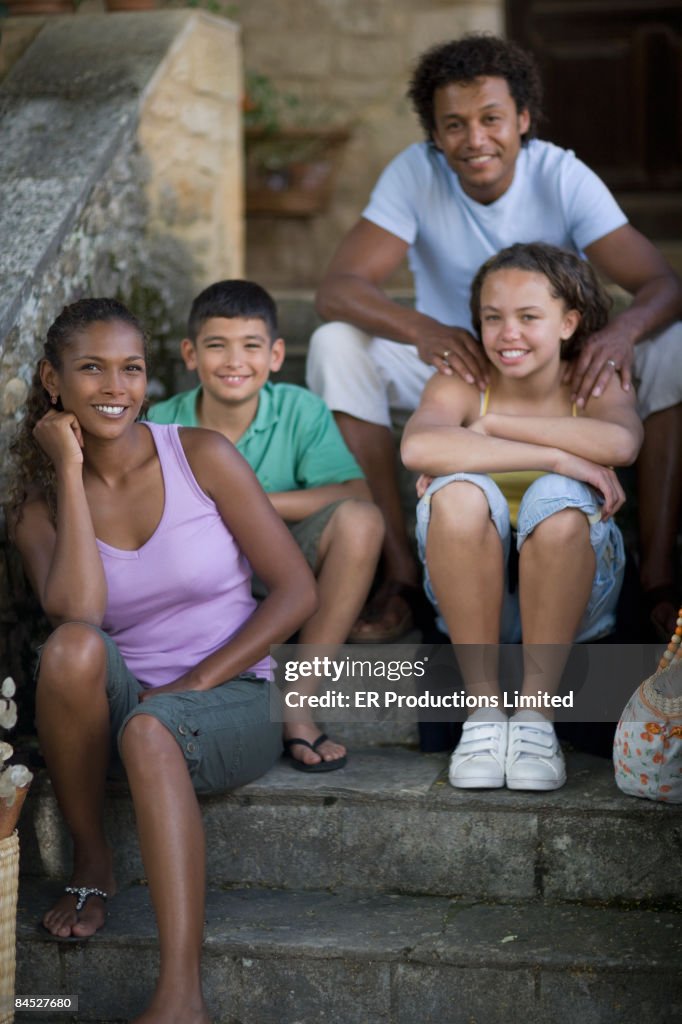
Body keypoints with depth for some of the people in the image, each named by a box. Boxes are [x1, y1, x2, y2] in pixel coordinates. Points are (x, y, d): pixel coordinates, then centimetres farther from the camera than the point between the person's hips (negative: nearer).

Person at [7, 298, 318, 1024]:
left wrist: (198, 679, -12)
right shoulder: (40, 505, 3)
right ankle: (91, 864, -12)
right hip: (121, 704, 2)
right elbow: (77, 612, -19)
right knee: (73, 648, -32)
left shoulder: (201, 456, -1)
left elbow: (296, 591, -3)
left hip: (232, 701, -2)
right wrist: (70, 471, -12)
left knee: (150, 729, -37)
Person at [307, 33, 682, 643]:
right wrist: (421, 329, -46)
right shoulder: (415, 174, -15)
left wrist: (624, 330, -47)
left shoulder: (564, 177, -14)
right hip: (452, 366, 0)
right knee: (336, 345, -27)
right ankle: (400, 570, -25)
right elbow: (337, 290, -25)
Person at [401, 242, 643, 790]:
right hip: (473, 594, 1)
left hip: (572, 597, 0)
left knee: (559, 498, -31)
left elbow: (621, 443, -33)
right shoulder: (461, 385, -8)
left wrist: (493, 424, -26)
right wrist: (555, 456, -34)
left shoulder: (596, 385, -6)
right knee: (459, 492, -29)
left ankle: (537, 710, -21)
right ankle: (485, 706, -20)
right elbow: (418, 447, -33)